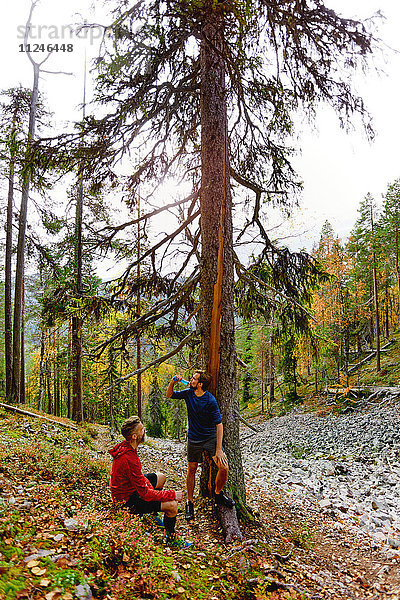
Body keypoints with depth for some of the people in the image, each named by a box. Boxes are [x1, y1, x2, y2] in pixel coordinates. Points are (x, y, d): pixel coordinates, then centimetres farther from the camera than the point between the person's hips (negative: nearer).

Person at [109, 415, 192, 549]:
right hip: (127, 500, -10)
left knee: (161, 477, 24)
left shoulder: (125, 446, -4)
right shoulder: (129, 459, -34)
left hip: (128, 487, 10)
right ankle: (171, 538, 7)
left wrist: (149, 487, -2)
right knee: (172, 505, -19)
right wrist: (173, 494, -20)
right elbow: (145, 494, -28)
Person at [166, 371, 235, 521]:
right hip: (194, 439, 3)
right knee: (192, 470, 8)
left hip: (211, 437, -3)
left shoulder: (210, 401, -21)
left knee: (224, 468, -13)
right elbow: (169, 395, 10)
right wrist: (172, 382, -11)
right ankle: (190, 503, 27)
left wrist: (219, 450, -20)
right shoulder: (188, 393, -5)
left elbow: (219, 425, -17)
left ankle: (218, 494, 16)